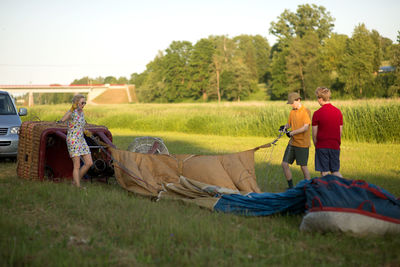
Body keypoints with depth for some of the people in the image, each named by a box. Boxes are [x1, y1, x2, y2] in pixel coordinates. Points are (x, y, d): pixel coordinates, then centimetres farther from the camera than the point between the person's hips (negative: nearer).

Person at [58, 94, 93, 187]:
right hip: (73, 141, -8)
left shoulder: (81, 112, 12)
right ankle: (78, 187, -2)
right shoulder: (71, 113, -13)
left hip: (81, 140, 8)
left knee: (89, 163, 4)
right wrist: (72, 108, -41)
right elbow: (62, 120, -35)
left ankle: (76, 181, 18)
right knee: (77, 166, -7)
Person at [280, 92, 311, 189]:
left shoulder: (306, 111, -12)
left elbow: (305, 127, -21)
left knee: (303, 166, -1)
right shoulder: (292, 112, 10)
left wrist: (292, 132, -22)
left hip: (302, 144, -7)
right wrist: (285, 127, -3)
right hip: (292, 143, 7)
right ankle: (291, 187, 16)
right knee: (284, 164, 4)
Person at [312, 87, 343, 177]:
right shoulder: (338, 111, 2)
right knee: (335, 171, 12)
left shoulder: (317, 113, -10)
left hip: (322, 146, -4)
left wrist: (316, 145, 10)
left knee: (324, 173, 4)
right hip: (335, 146, 4)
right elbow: (341, 131, 8)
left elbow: (314, 134, -5)